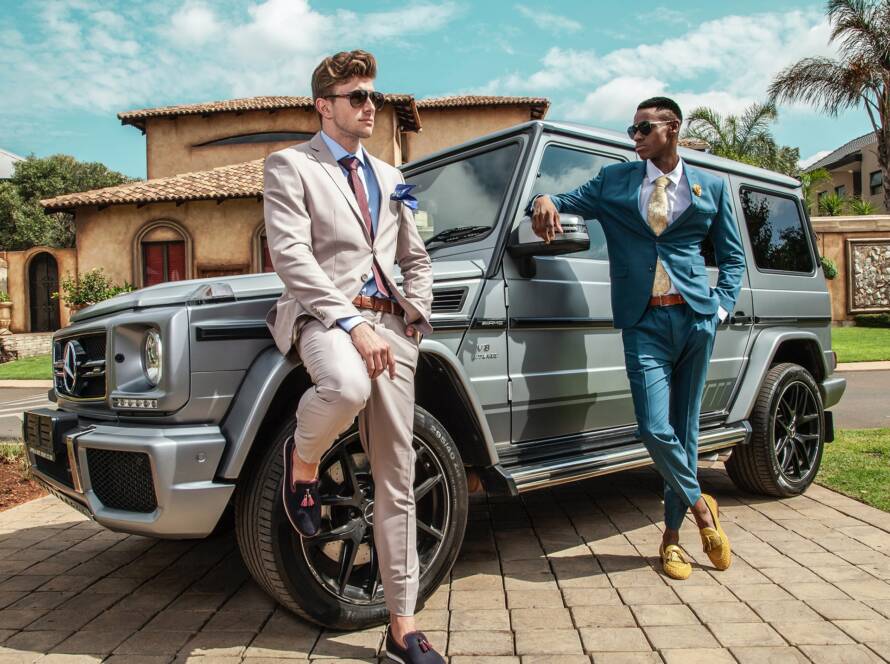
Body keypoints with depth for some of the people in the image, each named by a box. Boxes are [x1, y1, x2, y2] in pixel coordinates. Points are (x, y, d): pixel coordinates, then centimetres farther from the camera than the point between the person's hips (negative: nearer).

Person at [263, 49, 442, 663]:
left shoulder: (388, 177, 24)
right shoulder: (290, 166, 5)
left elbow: (417, 259, 28)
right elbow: (291, 255, -9)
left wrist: (414, 319, 9)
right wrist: (352, 323, -20)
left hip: (389, 324, 5)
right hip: (324, 315, -5)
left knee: (397, 478, 2)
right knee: (347, 386, -41)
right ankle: (303, 460, -5)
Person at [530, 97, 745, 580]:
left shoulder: (711, 188, 12)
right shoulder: (614, 181, 12)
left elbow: (732, 257, 16)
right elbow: (567, 202, 7)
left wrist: (721, 307, 2)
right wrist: (545, 202, -17)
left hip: (694, 317, 1)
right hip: (644, 322, -1)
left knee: (684, 427, 6)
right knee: (655, 428, -12)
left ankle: (672, 535, 21)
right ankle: (699, 505, 15)